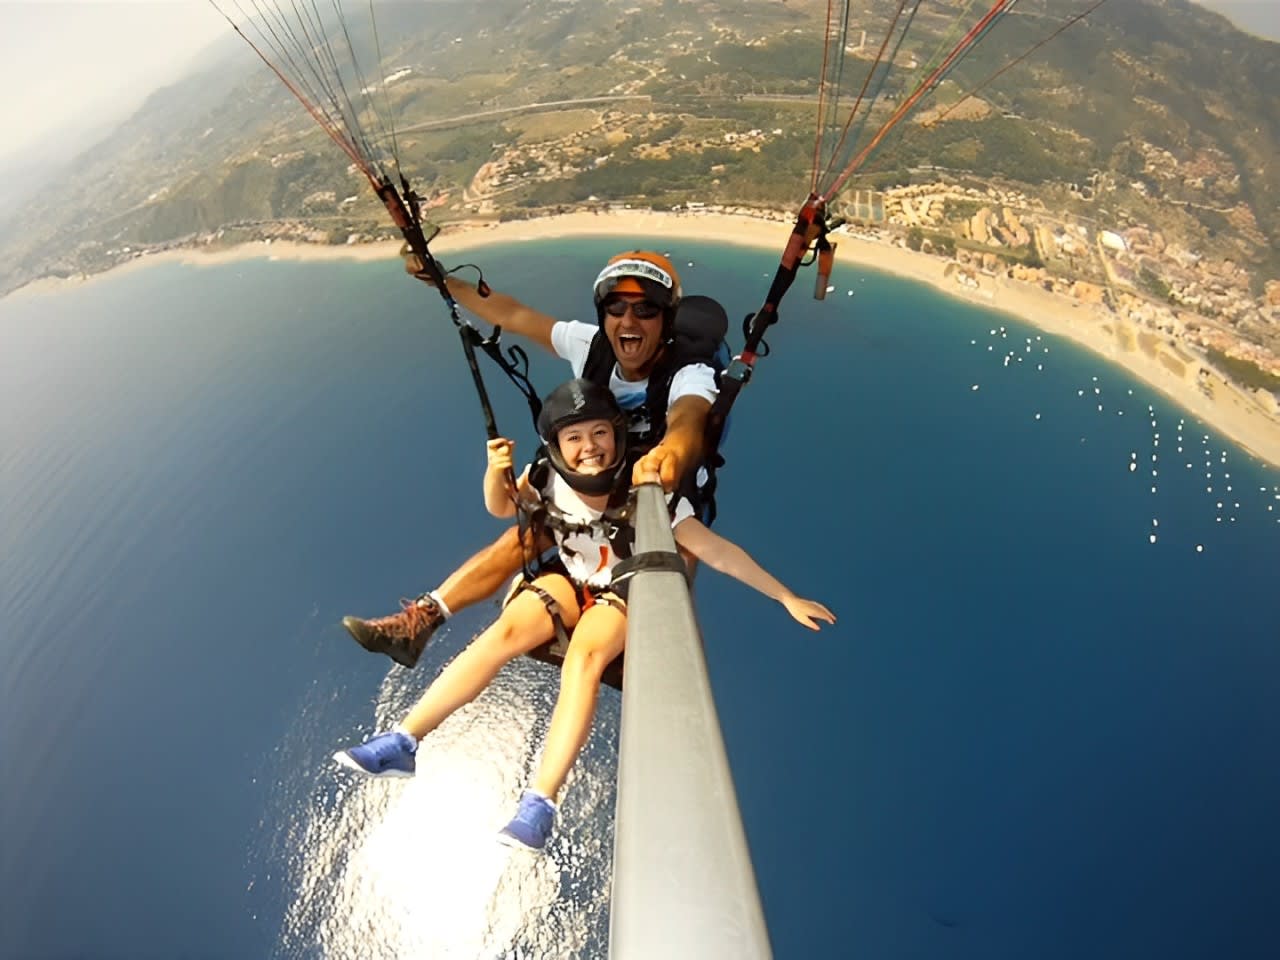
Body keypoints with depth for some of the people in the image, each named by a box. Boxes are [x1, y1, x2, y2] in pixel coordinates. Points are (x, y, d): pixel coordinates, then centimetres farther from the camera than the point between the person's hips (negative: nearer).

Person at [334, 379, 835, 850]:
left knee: (584, 655, -32)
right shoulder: (548, 481, -18)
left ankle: (539, 804, -28)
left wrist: (787, 597, -20)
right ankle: (401, 741, -14)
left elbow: (719, 551, -24)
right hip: (570, 580, 3)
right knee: (506, 631, -22)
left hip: (626, 594, -3)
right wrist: (496, 473, -22)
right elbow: (501, 507, 1)